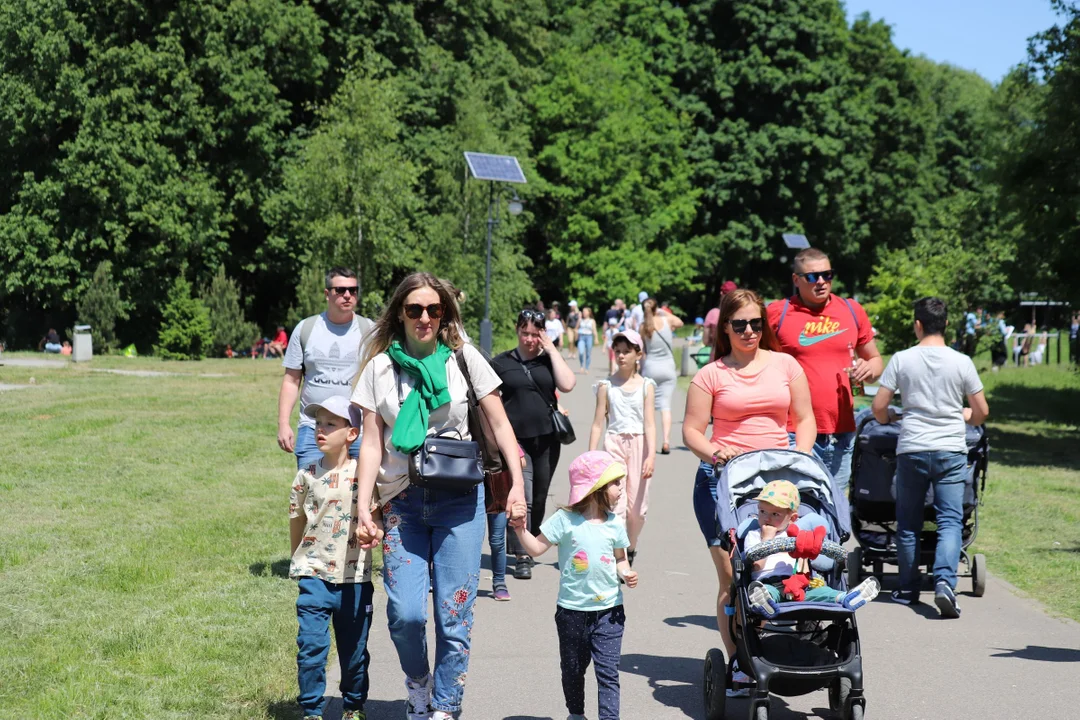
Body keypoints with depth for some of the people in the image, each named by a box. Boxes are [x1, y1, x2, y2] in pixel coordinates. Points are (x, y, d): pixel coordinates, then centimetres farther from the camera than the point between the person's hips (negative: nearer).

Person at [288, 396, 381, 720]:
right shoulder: (307, 475, 2)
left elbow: (377, 514, 2)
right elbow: (296, 519, 13)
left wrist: (375, 529, -20)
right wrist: (299, 561, 17)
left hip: (354, 577, 0)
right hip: (314, 576, 1)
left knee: (354, 650, 10)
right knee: (311, 648, -5)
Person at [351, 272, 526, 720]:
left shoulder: (464, 359, 2)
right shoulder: (380, 367, 4)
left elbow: (499, 425, 5)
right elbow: (371, 443, 3)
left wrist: (518, 484, -4)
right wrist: (363, 508, -4)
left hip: (459, 499, 0)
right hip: (402, 501, 0)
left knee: (454, 615, -1)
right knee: (404, 613, -9)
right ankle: (418, 684, 22)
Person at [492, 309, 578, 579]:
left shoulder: (549, 360, 8)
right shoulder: (501, 363, 3)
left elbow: (567, 385, -9)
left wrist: (552, 350, -7)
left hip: (547, 439, 3)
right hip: (515, 438, -3)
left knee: (539, 499, 12)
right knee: (523, 498, -13)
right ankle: (521, 557, -10)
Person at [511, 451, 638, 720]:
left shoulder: (615, 524, 1)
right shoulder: (565, 520, -9)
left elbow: (620, 558, 12)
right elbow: (537, 547, -6)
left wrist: (626, 573, -8)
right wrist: (521, 530, -21)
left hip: (609, 610, 1)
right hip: (573, 610, -1)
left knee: (608, 672, -6)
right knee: (573, 669, 17)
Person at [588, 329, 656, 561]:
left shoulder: (646, 386, 4)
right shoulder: (606, 385, 5)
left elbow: (650, 423, -2)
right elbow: (598, 423, 5)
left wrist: (651, 455, -12)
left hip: (639, 444, 0)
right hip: (614, 444, 0)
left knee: (636, 504, 4)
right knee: (615, 503, -10)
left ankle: (630, 550, 27)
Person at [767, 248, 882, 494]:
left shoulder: (853, 311, 11)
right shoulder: (776, 314, 0)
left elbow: (875, 360, 21)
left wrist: (869, 369, -4)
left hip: (842, 434, 4)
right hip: (793, 435, -4)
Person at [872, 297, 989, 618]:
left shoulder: (902, 360, -2)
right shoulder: (962, 362, 0)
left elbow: (878, 407, -1)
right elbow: (981, 413, 5)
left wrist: (889, 417, 22)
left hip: (911, 449, 0)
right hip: (951, 450, 0)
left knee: (908, 523, 12)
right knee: (950, 521, -1)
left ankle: (908, 589, 20)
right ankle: (944, 582, -21)